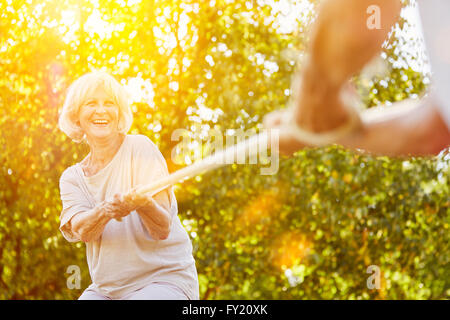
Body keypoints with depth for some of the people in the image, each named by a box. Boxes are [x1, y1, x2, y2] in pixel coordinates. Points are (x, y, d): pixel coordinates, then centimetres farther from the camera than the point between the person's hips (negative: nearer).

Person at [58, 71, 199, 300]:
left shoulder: (140, 148, -7)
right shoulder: (71, 177, 7)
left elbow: (163, 230, -15)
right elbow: (82, 231, -13)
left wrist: (143, 203, -35)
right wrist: (106, 210, -33)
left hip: (165, 279, -4)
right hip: (105, 288, 4)